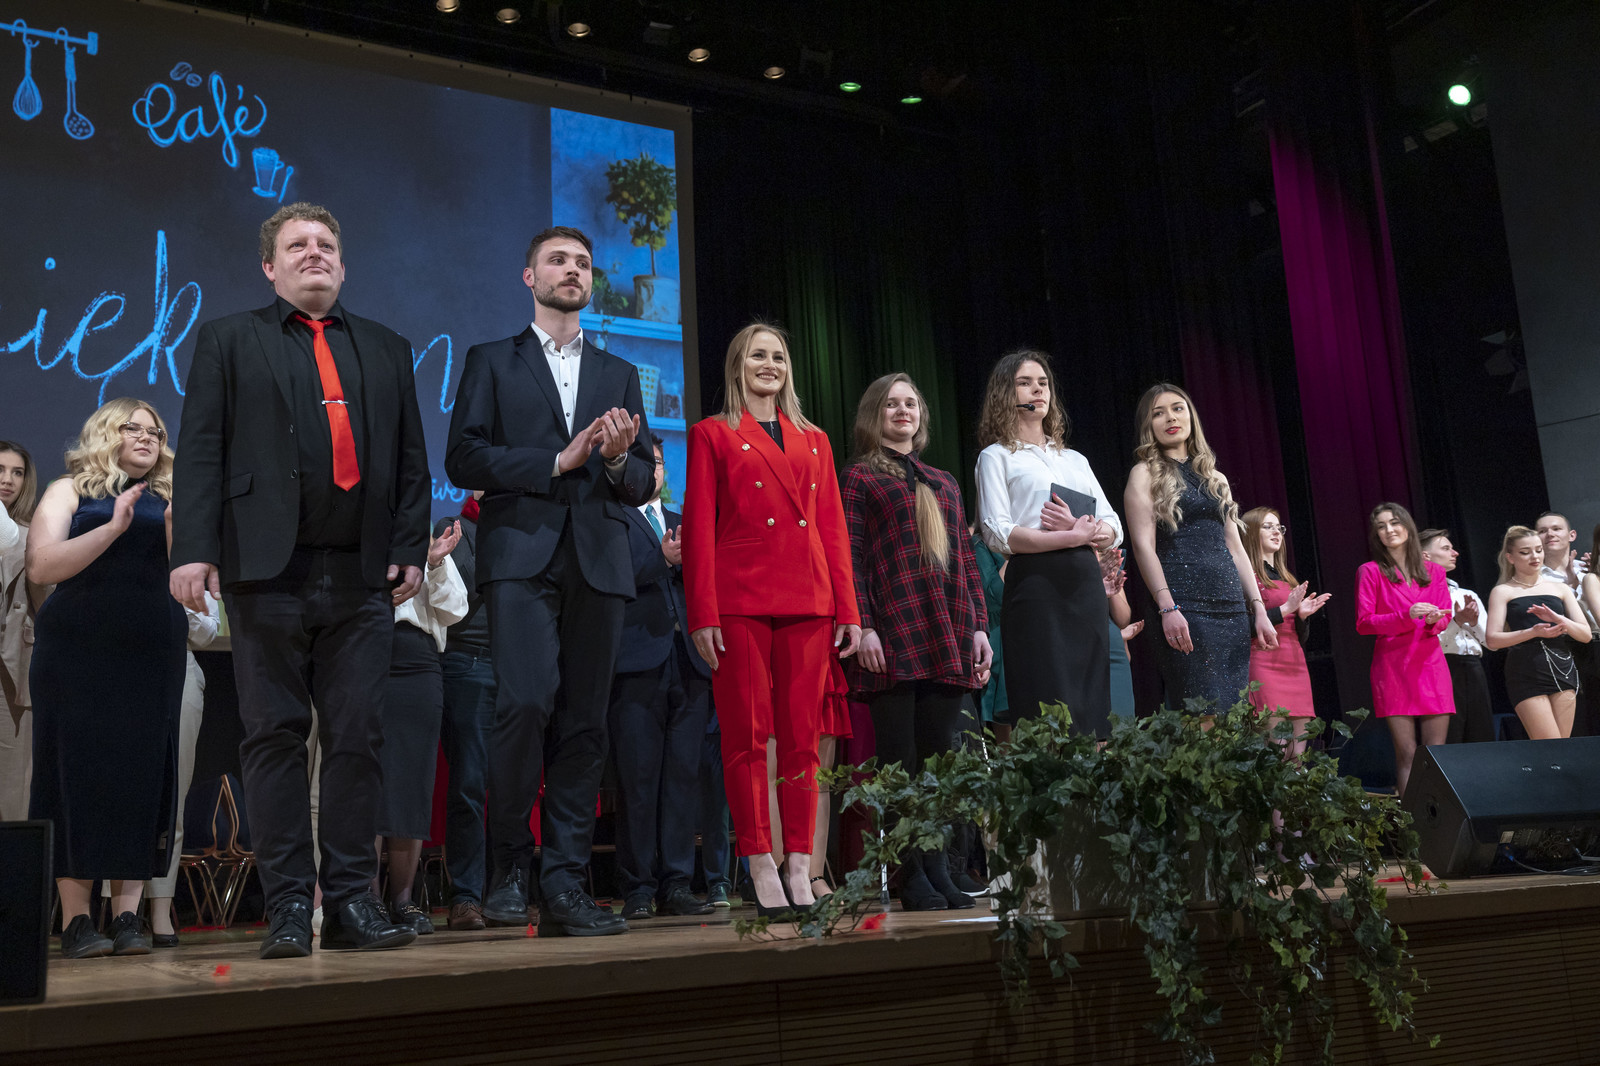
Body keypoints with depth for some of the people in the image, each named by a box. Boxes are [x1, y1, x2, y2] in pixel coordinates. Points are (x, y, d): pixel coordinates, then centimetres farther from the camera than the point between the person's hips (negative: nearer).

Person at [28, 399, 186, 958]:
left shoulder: (169, 501, 14)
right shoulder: (69, 492, 9)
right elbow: (41, 567, -5)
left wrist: (176, 527, -11)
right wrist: (113, 527, -14)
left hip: (152, 654, 2)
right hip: (77, 653, -2)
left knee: (143, 774, -2)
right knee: (76, 770, -4)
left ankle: (128, 913, 2)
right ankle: (74, 917, 1)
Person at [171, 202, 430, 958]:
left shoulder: (386, 349, 19)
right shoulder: (230, 340, 12)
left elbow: (412, 459, 14)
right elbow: (201, 451, 3)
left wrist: (410, 547, 3)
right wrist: (194, 549, -8)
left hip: (362, 575, 2)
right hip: (267, 569, -2)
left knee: (357, 737, 2)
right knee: (275, 737, 1)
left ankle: (352, 899, 9)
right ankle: (287, 906, 8)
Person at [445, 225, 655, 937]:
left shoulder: (619, 376, 22)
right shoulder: (492, 362, 14)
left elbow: (643, 483, 18)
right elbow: (462, 458, 1)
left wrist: (619, 459, -5)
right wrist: (557, 461, -8)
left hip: (599, 561, 3)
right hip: (522, 556, -3)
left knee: (584, 724, -1)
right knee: (526, 701, -19)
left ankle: (564, 886, 4)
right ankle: (510, 866, -1)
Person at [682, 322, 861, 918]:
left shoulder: (814, 440, 21)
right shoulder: (712, 435, 10)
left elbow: (834, 529, 16)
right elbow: (698, 529, 1)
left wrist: (848, 611, 8)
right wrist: (703, 615, -8)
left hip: (808, 602, 4)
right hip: (740, 602, -3)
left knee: (803, 737, 2)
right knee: (746, 736, -3)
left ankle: (799, 867, 8)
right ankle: (761, 869, 3)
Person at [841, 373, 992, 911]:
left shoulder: (944, 483, 24)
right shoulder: (859, 477, 8)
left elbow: (965, 559, 20)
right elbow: (851, 557, -2)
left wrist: (979, 626, 10)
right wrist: (863, 626, -13)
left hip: (947, 636, 5)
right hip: (892, 635, -5)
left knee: (941, 754, 2)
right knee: (900, 759, -4)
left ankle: (938, 868, 8)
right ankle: (911, 877, 1)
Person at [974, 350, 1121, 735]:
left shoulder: (1075, 459, 24)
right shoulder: (996, 456, 7)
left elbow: (1114, 528, 15)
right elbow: (999, 534, -7)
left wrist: (1078, 527, -7)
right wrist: (1073, 538, -12)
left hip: (1086, 583, 6)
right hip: (1035, 583, -5)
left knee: (1093, 711, 1)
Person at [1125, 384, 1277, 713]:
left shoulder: (1215, 478, 22)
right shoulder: (1145, 474, 4)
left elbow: (1235, 546, 20)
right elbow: (1144, 545, -6)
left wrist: (1259, 609, 12)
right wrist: (1167, 608, -18)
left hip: (1232, 609, 6)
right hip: (1185, 610, -6)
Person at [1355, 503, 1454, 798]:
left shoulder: (1434, 571, 15)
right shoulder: (1370, 572, 4)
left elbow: (1445, 616, 14)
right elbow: (1363, 623, -3)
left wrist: (1434, 621, -10)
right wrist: (1406, 615, -15)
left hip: (1430, 663, 3)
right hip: (1393, 665, -3)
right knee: (1407, 753, -7)